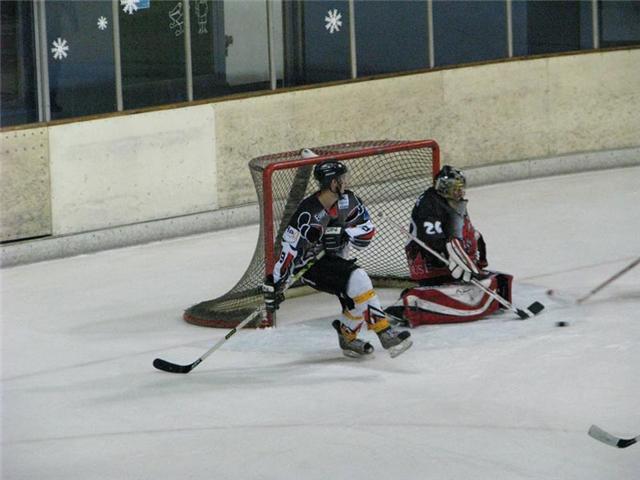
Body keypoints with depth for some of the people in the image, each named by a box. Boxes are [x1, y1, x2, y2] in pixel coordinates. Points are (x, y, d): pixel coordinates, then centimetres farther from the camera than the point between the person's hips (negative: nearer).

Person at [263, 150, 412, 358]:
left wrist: (343, 234, -24)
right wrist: (274, 284, -27)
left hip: (335, 258, 7)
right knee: (357, 282, -24)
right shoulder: (308, 214, -26)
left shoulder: (347, 200, -6)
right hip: (310, 264, -7)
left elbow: (367, 231, -5)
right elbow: (289, 250, -26)